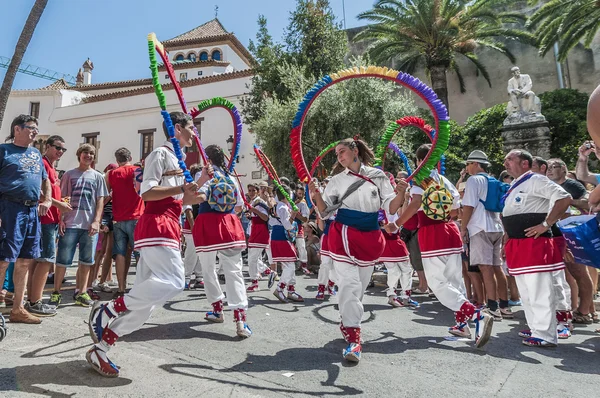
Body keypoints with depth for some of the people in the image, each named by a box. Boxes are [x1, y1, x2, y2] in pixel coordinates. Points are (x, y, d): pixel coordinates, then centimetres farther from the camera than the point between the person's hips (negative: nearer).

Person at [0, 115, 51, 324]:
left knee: (25, 261, 10)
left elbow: (45, 180, 26)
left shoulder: (36, 154, 20)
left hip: (33, 211, 7)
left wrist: (47, 200, 9)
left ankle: (17, 309, 20)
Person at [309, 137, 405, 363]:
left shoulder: (377, 176, 6)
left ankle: (347, 322, 34)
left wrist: (402, 191, -15)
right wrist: (316, 195, -12)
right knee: (349, 284, -11)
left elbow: (391, 208, 3)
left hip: (370, 237, 2)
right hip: (343, 234, -1)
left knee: (360, 286, 11)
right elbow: (325, 212, 6)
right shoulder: (337, 180, 8)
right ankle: (353, 339, -7)